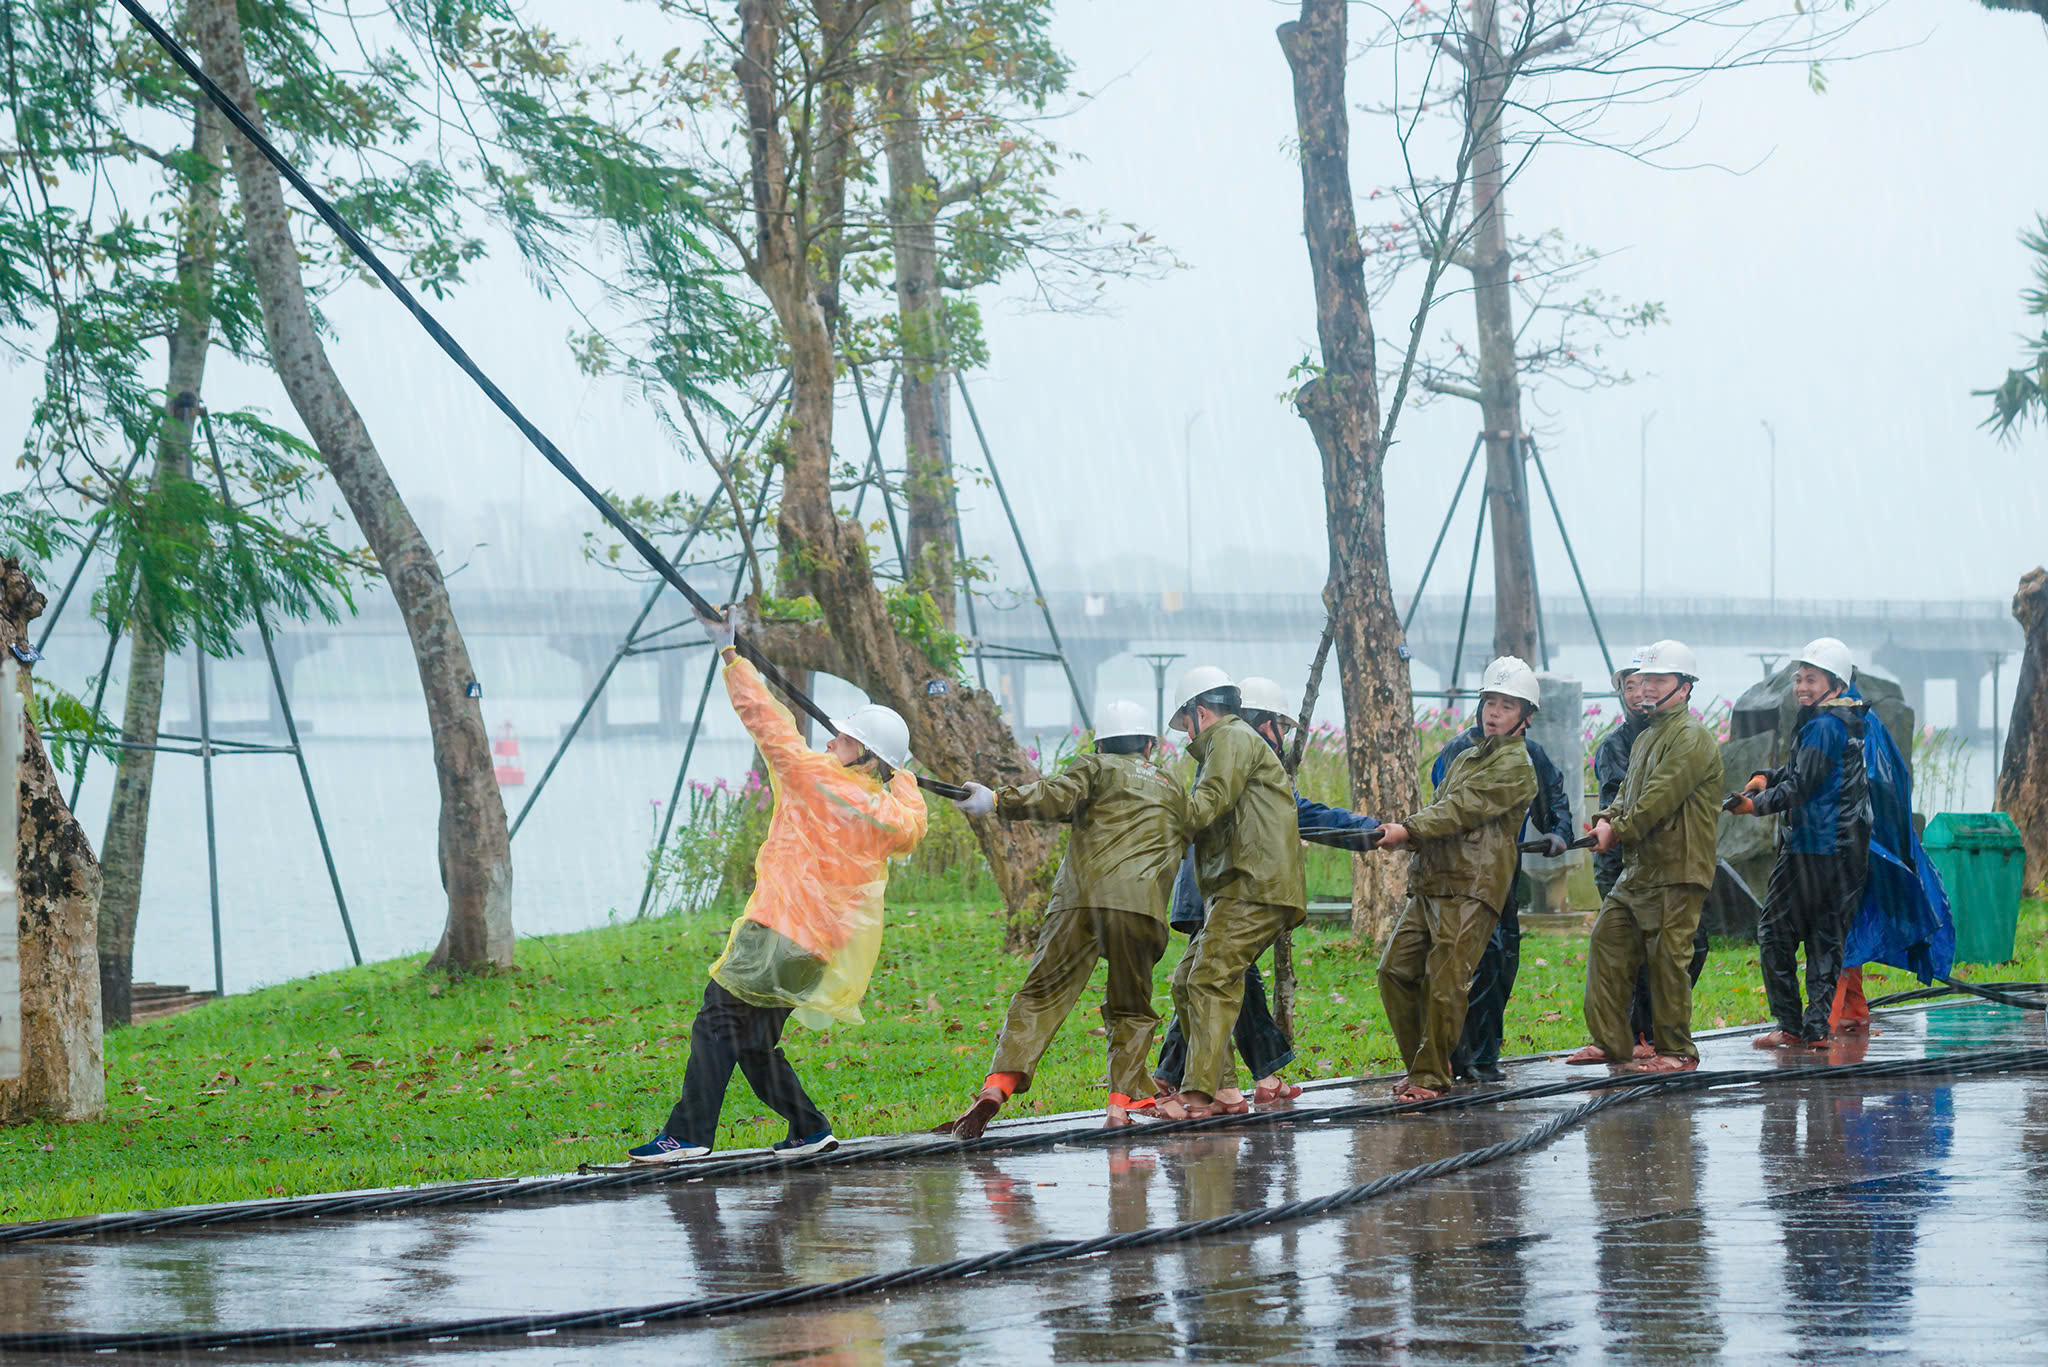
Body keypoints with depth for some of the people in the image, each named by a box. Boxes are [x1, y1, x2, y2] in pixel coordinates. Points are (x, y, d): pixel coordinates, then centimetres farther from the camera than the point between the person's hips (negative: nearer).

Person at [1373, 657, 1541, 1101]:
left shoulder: (1516, 765, -3)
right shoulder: (1465, 759, 25)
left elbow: (1465, 809, -14)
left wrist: (1410, 829, -21)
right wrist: (1400, 836, -2)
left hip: (1471, 889, -9)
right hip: (1429, 882, 9)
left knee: (1445, 983, -10)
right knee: (1396, 970, 5)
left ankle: (1431, 1077, -3)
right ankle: (1418, 1066, 15)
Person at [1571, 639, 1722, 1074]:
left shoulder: (1692, 740, -11)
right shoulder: (1648, 736, 20)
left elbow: (1661, 798, -19)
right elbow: (1631, 793, 21)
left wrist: (1619, 830, -14)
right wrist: (1607, 819, 1)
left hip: (1677, 872, -10)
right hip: (1639, 868, 10)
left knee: (1668, 958, -6)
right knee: (1608, 941, 8)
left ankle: (1675, 1050, 3)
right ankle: (1611, 1042, 14)